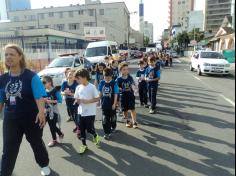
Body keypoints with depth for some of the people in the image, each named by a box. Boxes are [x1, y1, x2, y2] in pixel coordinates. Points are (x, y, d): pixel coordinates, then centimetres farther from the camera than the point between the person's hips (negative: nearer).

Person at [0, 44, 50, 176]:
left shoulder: (31, 76, -13)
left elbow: (39, 96, -22)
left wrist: (41, 112, -37)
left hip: (32, 118, -3)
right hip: (11, 119, 3)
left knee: (36, 143, 16)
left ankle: (45, 165, 41)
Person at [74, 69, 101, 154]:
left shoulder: (92, 87, -13)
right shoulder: (78, 87, 4)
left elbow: (97, 98, -11)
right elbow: (76, 98, 12)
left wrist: (88, 101, -21)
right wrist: (77, 100, -11)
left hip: (90, 112, -5)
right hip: (80, 112, 5)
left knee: (89, 129, 2)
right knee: (81, 129, 10)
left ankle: (96, 136, 35)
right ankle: (84, 145, 26)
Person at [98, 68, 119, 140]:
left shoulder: (114, 83, -13)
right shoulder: (102, 83, -3)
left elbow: (115, 94, -12)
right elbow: (100, 93, 7)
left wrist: (114, 104, -13)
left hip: (111, 104, -2)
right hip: (104, 104, 2)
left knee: (113, 117, 18)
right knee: (105, 119, 3)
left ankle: (113, 127, 45)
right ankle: (107, 133, 12)